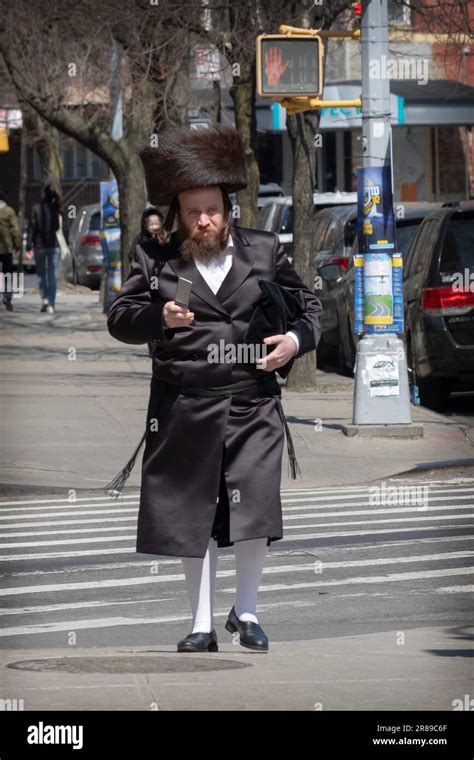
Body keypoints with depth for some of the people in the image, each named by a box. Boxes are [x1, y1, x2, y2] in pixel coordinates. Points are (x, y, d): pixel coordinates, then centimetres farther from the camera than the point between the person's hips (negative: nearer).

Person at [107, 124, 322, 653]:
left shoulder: (265, 251, 7)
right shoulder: (155, 260, 3)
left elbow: (307, 304, 17)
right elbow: (118, 319, 1)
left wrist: (297, 340, -3)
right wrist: (158, 318, -18)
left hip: (252, 406, 0)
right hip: (184, 407, 0)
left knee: (255, 510, -9)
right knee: (192, 514, 5)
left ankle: (246, 611, 13)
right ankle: (202, 624, 16)